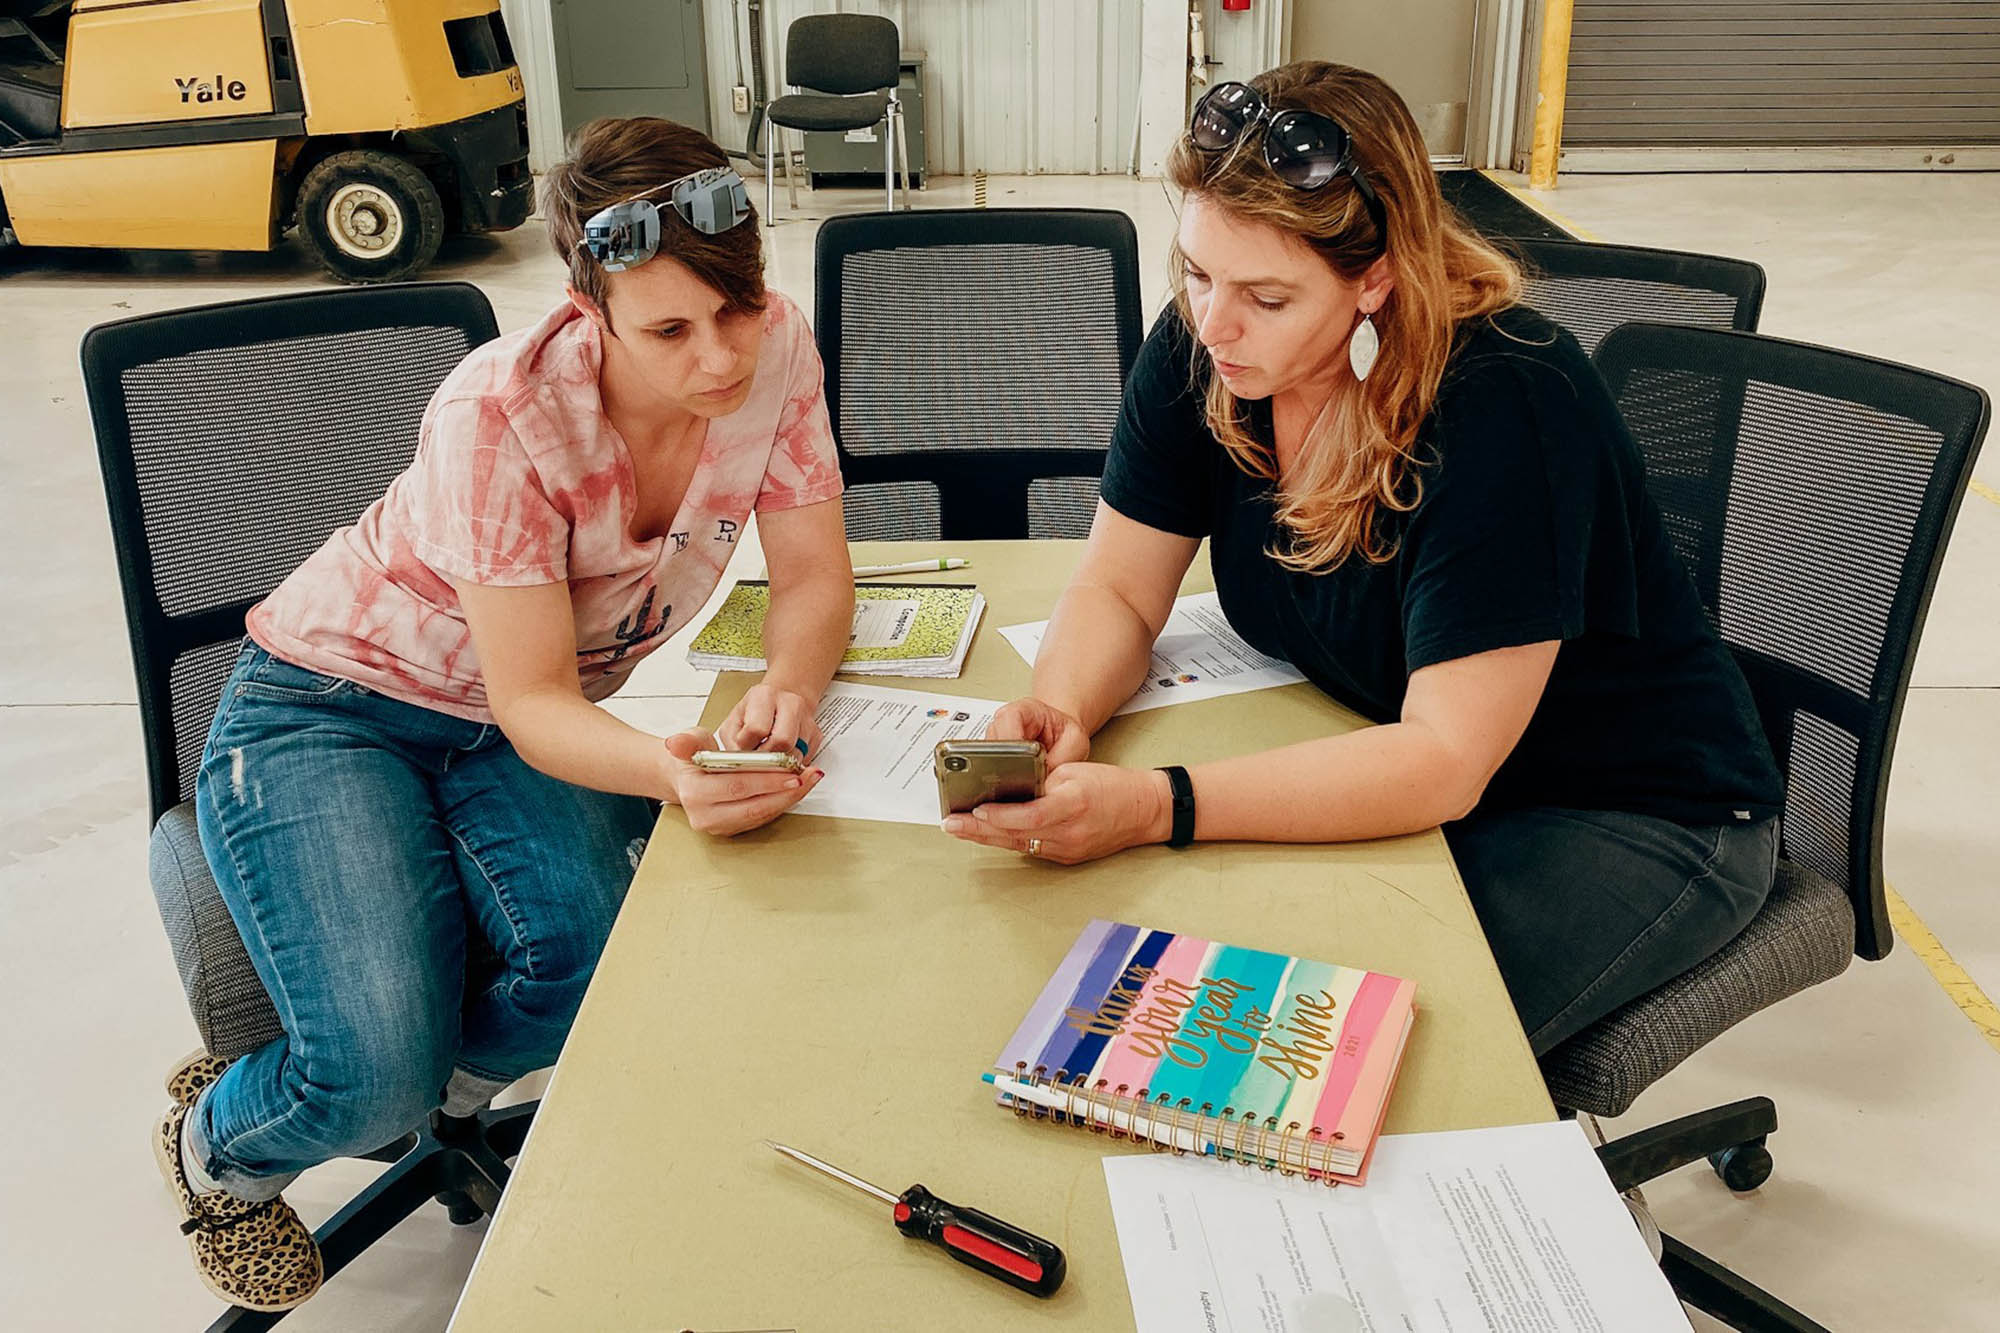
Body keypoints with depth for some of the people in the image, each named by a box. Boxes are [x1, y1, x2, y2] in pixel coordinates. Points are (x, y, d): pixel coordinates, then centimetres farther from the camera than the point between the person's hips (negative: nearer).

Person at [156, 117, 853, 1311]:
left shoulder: (773, 347, -16)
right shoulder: (502, 417, -30)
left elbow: (813, 575, -11)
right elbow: (532, 706, -27)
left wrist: (785, 694, -34)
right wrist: (665, 771, -49)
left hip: (532, 715, 5)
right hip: (330, 709, -4)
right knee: (375, 1077, -21)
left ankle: (449, 1085, 13)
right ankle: (221, 1144, 19)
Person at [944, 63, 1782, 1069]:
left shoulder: (1504, 404, -30)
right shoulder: (1197, 352, -11)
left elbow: (1445, 759, -33)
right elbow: (1117, 590, -5)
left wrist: (1156, 807, -42)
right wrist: (1059, 709, -28)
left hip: (1639, 816, -5)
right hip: (1396, 762, 6)